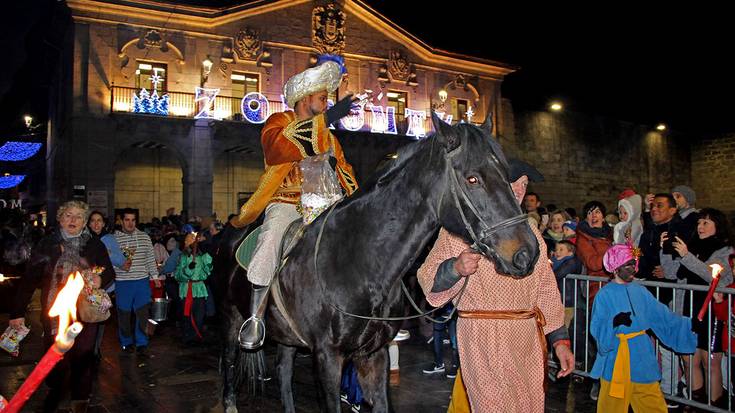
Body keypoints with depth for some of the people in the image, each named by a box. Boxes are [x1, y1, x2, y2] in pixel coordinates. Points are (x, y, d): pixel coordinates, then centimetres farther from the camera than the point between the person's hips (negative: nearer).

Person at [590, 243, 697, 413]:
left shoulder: (640, 291, 6)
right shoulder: (605, 295, -9)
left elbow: (663, 316, 9)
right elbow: (597, 329, -14)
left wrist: (691, 325, 4)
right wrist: (614, 322, -31)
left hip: (642, 356, 5)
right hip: (616, 359, -5)